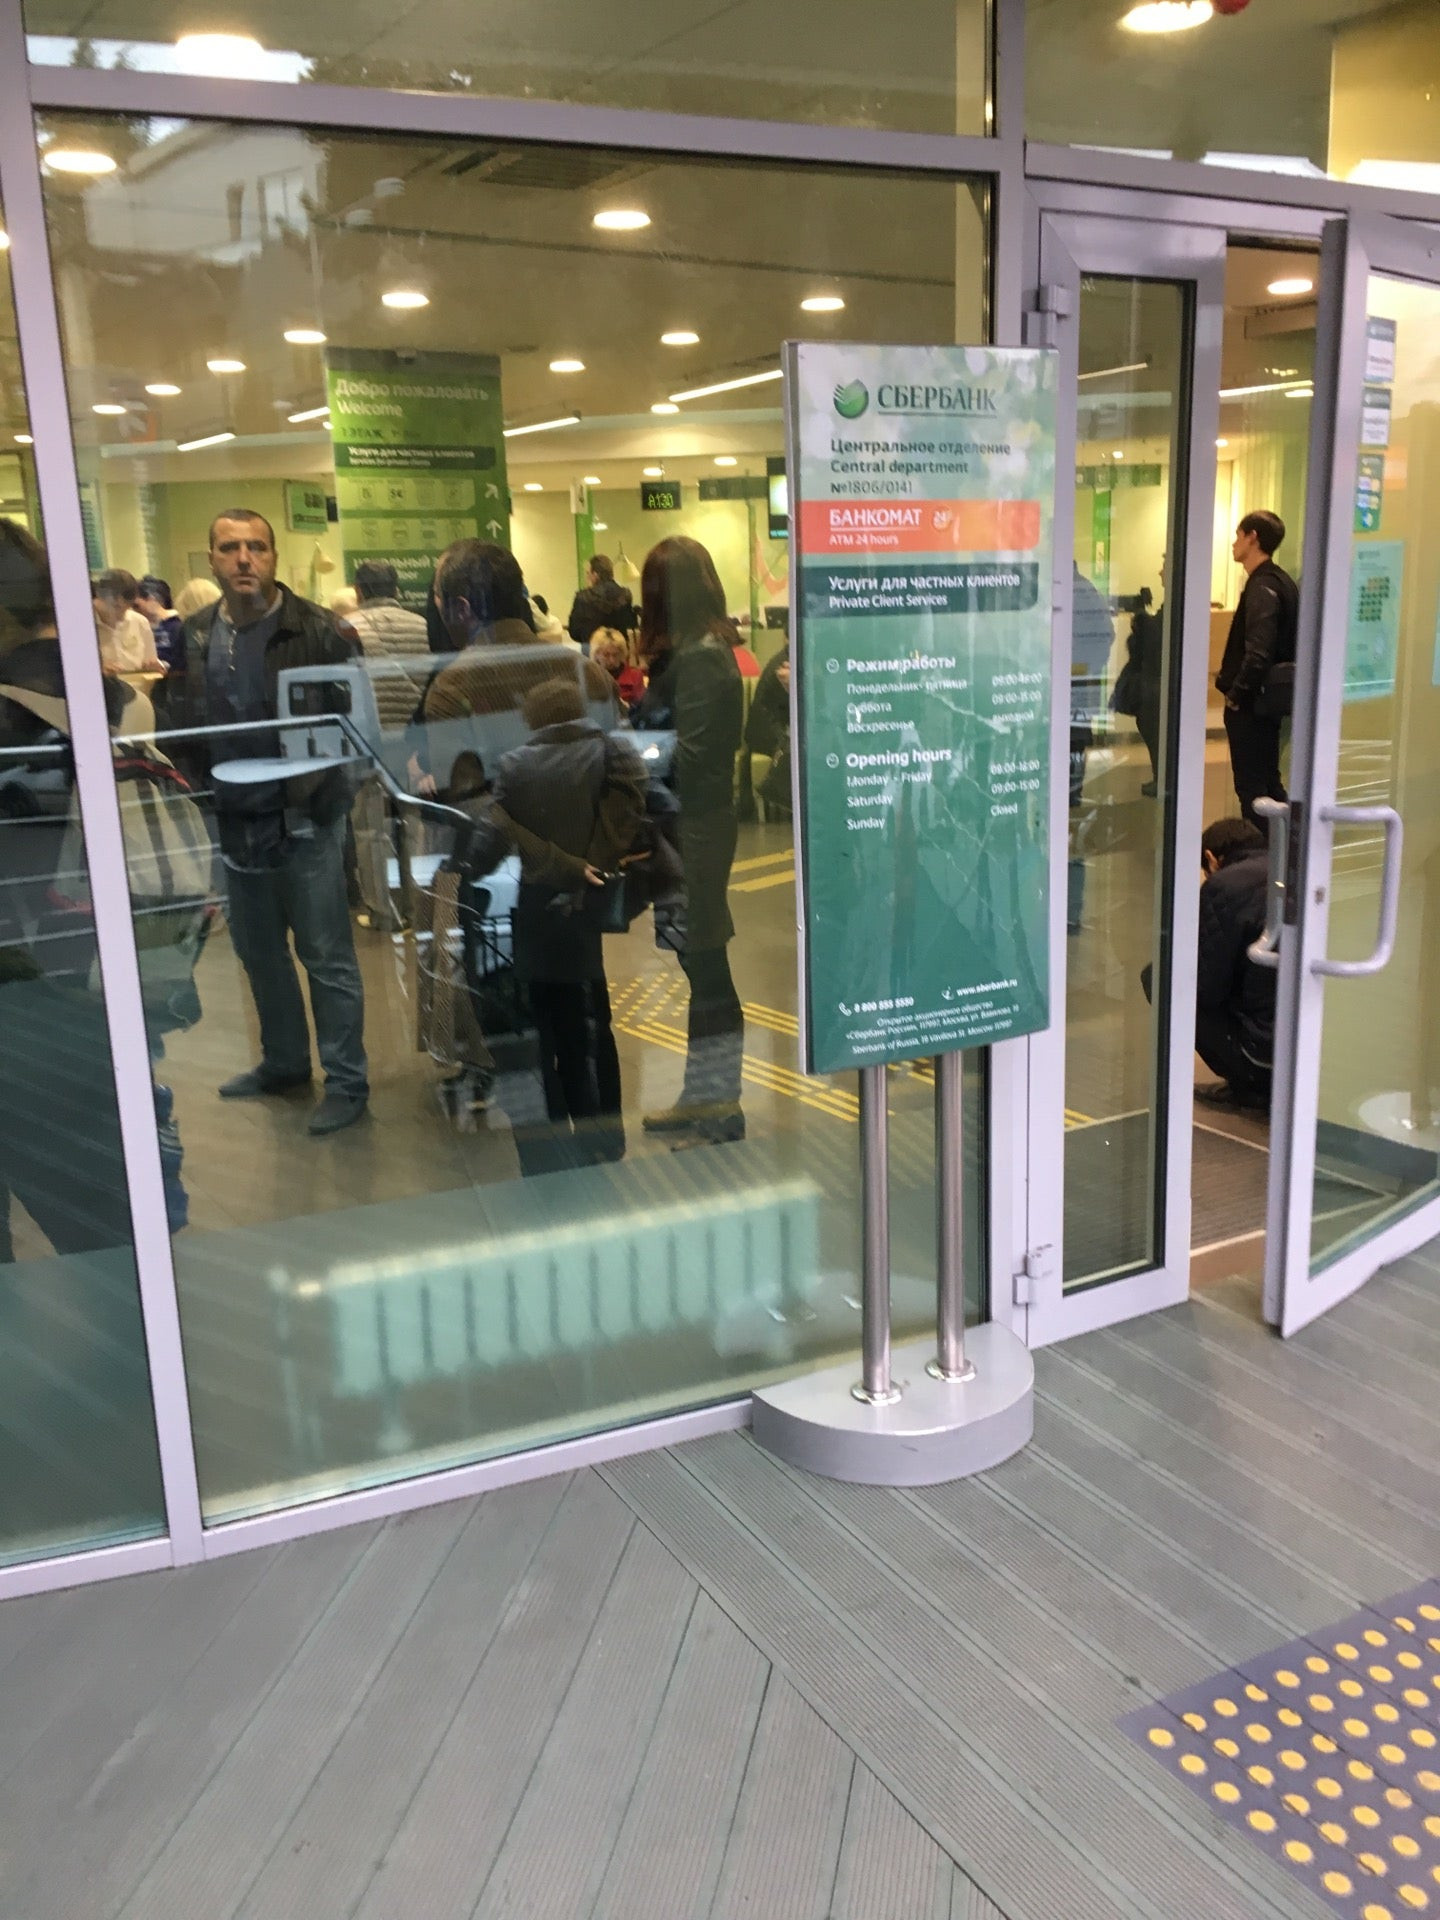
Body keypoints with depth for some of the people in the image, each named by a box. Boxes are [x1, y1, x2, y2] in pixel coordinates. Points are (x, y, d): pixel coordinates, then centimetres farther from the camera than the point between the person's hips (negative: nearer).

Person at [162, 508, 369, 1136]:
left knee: (327, 957, 2)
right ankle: (284, 1062, 35)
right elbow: (180, 727, 8)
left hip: (305, 819, -5)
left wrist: (317, 778, -22)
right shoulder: (193, 636, 5)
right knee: (259, 952, 18)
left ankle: (347, 1082, 13)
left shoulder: (315, 629, -10)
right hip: (235, 821, 6)